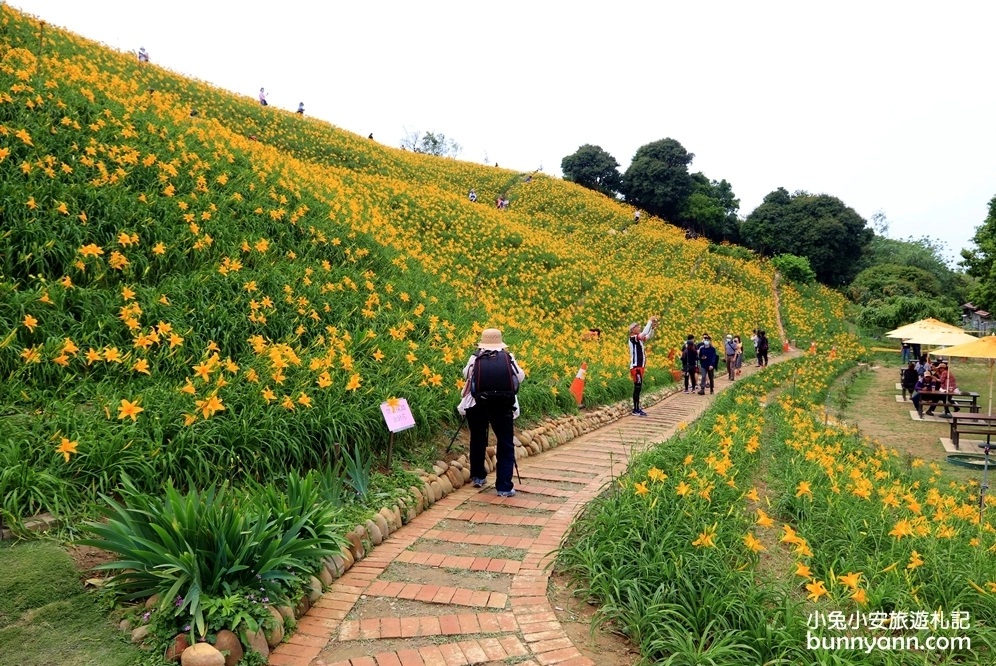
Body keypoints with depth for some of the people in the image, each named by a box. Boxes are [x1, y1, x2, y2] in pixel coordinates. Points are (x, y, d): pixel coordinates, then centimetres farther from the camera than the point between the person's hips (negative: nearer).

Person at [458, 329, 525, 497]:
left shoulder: (474, 358, -1)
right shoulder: (508, 357, 0)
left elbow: (466, 374, 15)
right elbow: (520, 377, 11)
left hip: (477, 407, 1)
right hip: (503, 408, -1)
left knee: (477, 441, 23)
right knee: (506, 446, 9)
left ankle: (478, 477, 36)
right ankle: (504, 487, 5)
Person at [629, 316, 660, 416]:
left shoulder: (639, 339, 13)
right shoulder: (633, 338, -14)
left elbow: (648, 336, 23)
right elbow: (644, 333, -27)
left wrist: (653, 328, 5)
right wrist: (650, 321, -18)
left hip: (640, 366, 9)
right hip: (636, 367, -9)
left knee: (639, 388, 11)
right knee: (637, 388, -9)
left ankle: (637, 409, 15)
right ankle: (635, 410, -8)